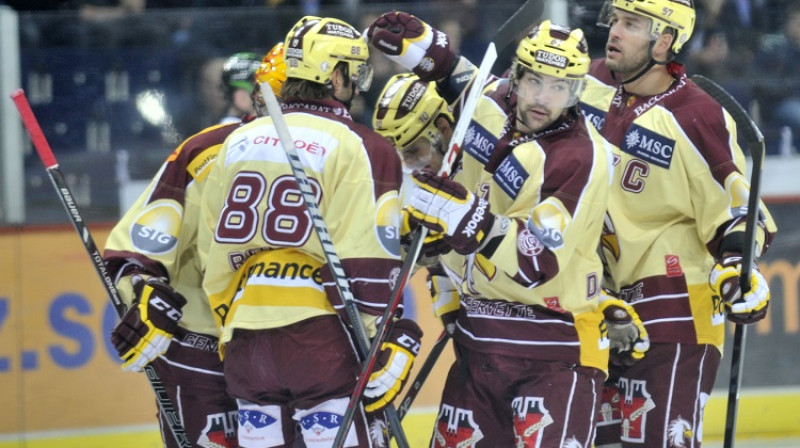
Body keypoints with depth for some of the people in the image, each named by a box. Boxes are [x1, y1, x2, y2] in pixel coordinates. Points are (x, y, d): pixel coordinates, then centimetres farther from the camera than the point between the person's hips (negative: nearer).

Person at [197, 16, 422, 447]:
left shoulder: (238, 143, 13)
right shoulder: (359, 148, -6)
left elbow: (213, 254, 16)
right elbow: (367, 263, -12)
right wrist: (392, 342, -7)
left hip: (245, 342, 6)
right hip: (323, 338, -6)